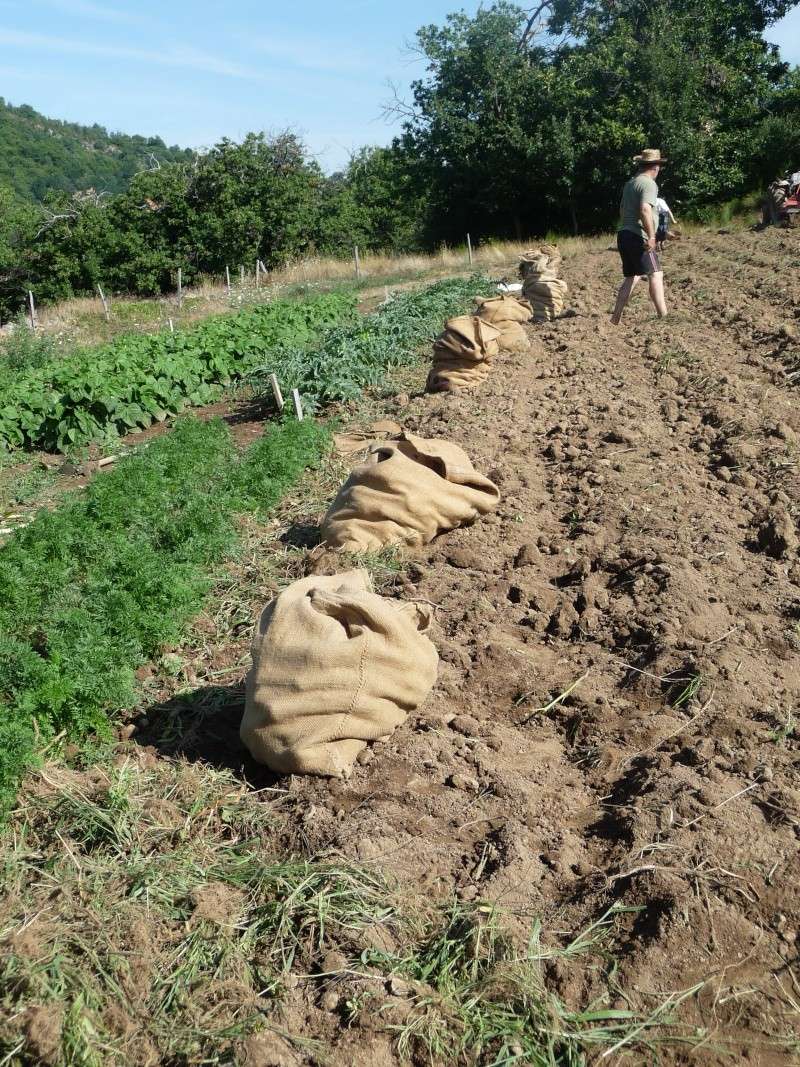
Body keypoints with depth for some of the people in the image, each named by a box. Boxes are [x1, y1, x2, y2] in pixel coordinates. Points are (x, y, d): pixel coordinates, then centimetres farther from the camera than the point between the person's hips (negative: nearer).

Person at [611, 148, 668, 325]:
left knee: (631, 277, 14)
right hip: (638, 236, -9)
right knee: (655, 274, -11)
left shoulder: (630, 183, 18)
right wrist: (651, 236, -25)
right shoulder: (649, 184, -9)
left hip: (623, 235, 9)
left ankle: (616, 318, 13)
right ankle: (663, 316, -19)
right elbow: (645, 210, -23)